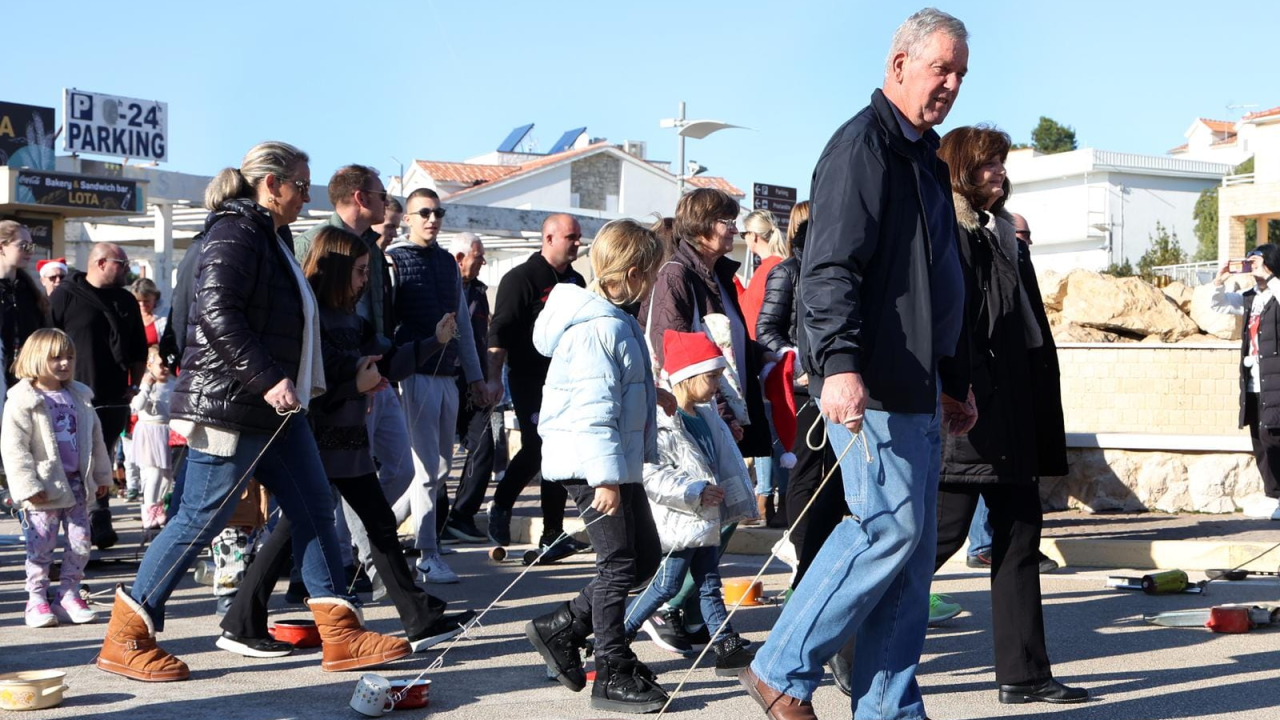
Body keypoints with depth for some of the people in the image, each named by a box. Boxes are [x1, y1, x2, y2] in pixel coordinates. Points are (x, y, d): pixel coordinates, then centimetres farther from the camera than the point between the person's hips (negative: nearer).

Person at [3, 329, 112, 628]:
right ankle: (37, 600, 10)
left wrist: (102, 475, 18)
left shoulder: (79, 397, 10)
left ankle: (69, 596, 16)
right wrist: (28, 486, -18)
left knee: (80, 542, 5)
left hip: (77, 483, 5)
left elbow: (95, 438, 18)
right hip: (45, 488, -5)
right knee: (41, 546, -2)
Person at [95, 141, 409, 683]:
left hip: (275, 410, 10)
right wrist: (268, 379, -25)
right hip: (229, 407, -10)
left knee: (315, 511, 7)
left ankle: (341, 636, 10)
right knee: (201, 519, -5)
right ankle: (124, 639, 6)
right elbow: (218, 312, -24)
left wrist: (289, 385, 22)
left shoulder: (270, 236, 19)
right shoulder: (236, 233, -12)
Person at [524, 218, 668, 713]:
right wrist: (605, 477, -25)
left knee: (645, 558, 14)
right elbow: (593, 408, -23)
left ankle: (561, 627, 20)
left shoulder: (614, 321, 16)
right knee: (620, 563, -5)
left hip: (617, 463, 11)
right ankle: (613, 673, 4)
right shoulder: (597, 328, -18)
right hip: (593, 464, -11)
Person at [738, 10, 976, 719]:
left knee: (913, 542, 8)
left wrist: (953, 381, 28)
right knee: (890, 525, -11)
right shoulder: (862, 145, -9)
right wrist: (838, 365, -31)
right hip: (867, 385, -10)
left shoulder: (925, 157, 22)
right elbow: (831, 269, -20)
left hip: (915, 389, 10)